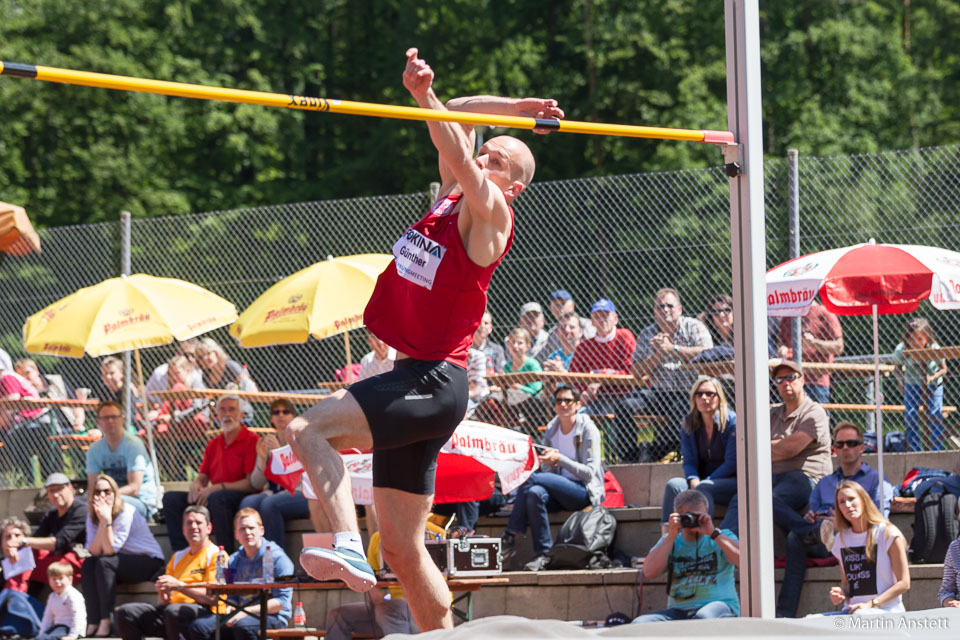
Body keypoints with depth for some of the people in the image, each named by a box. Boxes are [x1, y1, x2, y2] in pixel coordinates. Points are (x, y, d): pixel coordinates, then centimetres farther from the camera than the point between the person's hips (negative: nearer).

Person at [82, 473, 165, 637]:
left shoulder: (126, 513, -19)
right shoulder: (92, 516, 0)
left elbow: (110, 550, -25)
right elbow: (94, 552, -13)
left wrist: (107, 520, -32)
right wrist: (101, 521, -21)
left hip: (150, 562, -6)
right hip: (124, 562, 6)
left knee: (104, 563, -30)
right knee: (88, 564, -21)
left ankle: (106, 622, -32)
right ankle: (92, 623, -24)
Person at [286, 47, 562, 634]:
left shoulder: (490, 215, -6)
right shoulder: (451, 200, 15)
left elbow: (458, 156, -22)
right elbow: (457, 123, 24)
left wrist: (423, 93, -28)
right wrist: (514, 108, 19)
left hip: (436, 385, -9)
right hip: (412, 382, 9)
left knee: (308, 430, -26)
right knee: (403, 550, 8)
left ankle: (348, 547, -34)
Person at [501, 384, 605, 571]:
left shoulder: (588, 429, -5)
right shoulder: (551, 430, 11)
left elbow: (589, 473, -12)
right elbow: (548, 471, 12)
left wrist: (560, 459, -22)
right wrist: (549, 461, -12)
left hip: (585, 492, -5)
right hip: (560, 491, 5)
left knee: (531, 478, -27)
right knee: (535, 493, -32)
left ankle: (511, 533, -22)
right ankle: (543, 555, -31)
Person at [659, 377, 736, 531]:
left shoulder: (732, 421, -7)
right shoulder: (689, 425, 9)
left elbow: (732, 463, -11)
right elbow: (689, 461, 6)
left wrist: (701, 484, -18)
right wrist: (694, 481, -18)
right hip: (702, 481, 5)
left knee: (703, 488, -35)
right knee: (674, 484, -24)